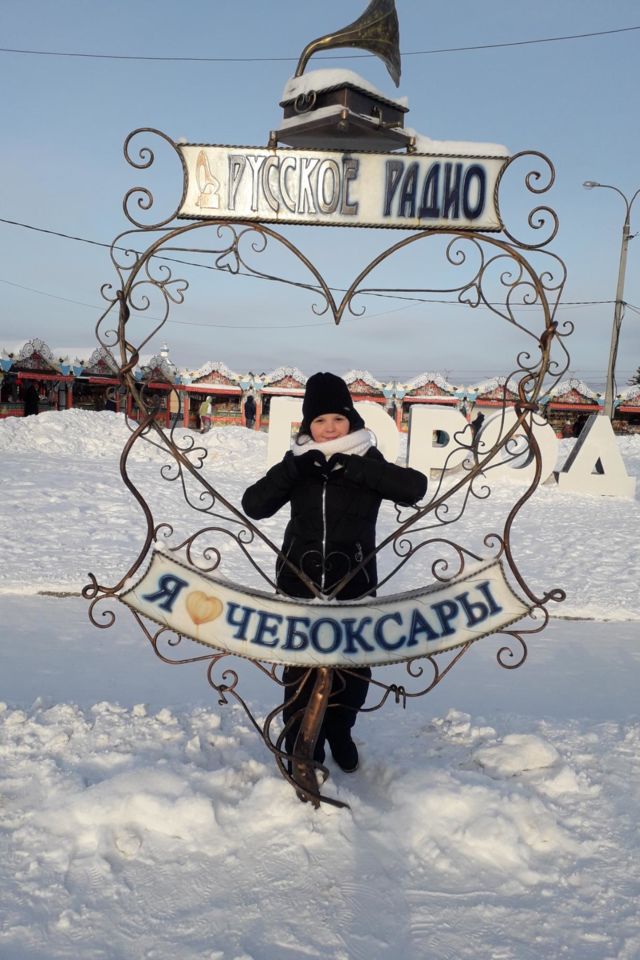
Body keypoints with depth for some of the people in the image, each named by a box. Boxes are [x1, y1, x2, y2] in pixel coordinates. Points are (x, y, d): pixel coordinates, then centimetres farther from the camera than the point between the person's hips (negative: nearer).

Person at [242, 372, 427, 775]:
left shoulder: (367, 461, -2)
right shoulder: (298, 461, 3)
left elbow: (415, 487, -19)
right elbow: (254, 505, -6)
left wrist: (354, 468, -26)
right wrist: (291, 470, -20)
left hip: (354, 584, 0)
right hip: (300, 584, 1)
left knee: (354, 667, 11)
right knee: (300, 670, 4)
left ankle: (339, 731, 40)